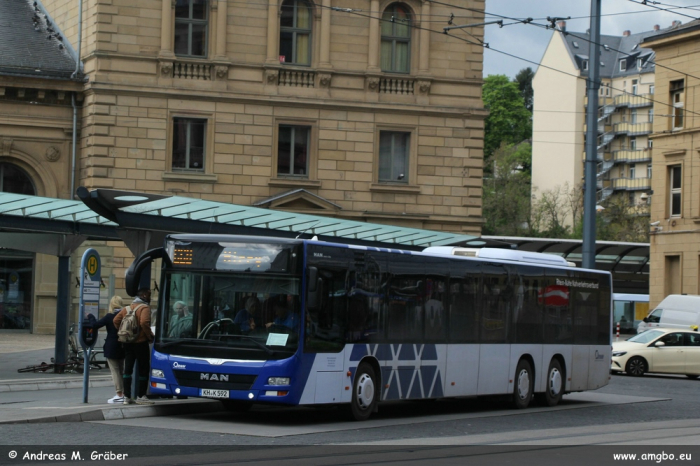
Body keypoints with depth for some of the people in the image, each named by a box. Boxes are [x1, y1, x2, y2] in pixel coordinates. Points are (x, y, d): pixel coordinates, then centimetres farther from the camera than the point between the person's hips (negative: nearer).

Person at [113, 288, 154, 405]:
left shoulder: (127, 308, 12)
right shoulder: (144, 308, -11)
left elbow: (116, 320, 8)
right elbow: (144, 323, -26)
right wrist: (150, 336, -14)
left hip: (127, 343, 7)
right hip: (140, 343, -7)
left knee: (127, 369, 8)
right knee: (143, 369, 2)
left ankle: (127, 397, 9)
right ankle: (140, 396, 2)